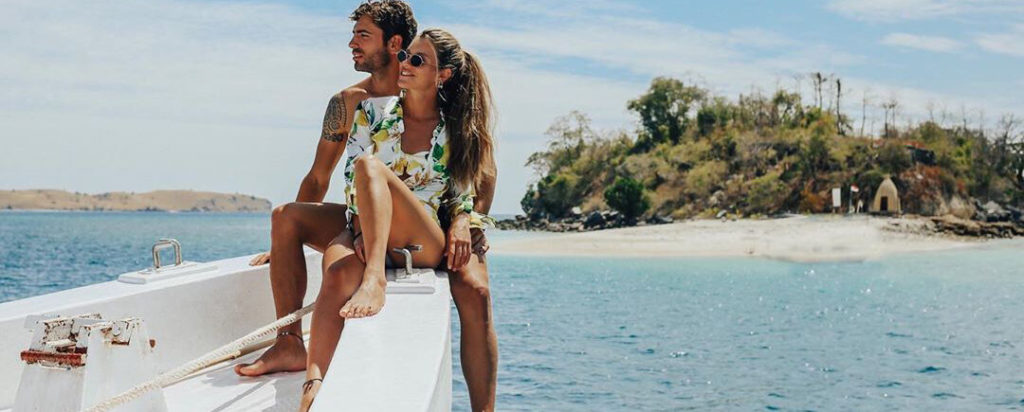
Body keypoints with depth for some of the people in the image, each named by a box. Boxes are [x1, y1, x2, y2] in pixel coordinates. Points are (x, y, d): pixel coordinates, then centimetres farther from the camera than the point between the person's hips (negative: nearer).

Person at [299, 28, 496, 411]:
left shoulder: (457, 131, 10)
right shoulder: (373, 111, 11)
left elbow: (463, 192, 15)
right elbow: (351, 179, 3)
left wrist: (462, 221, -8)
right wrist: (362, 228, -12)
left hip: (425, 243, -1)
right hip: (366, 232, 2)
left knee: (371, 166, -31)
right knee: (338, 273, -38)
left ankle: (375, 282, -49)